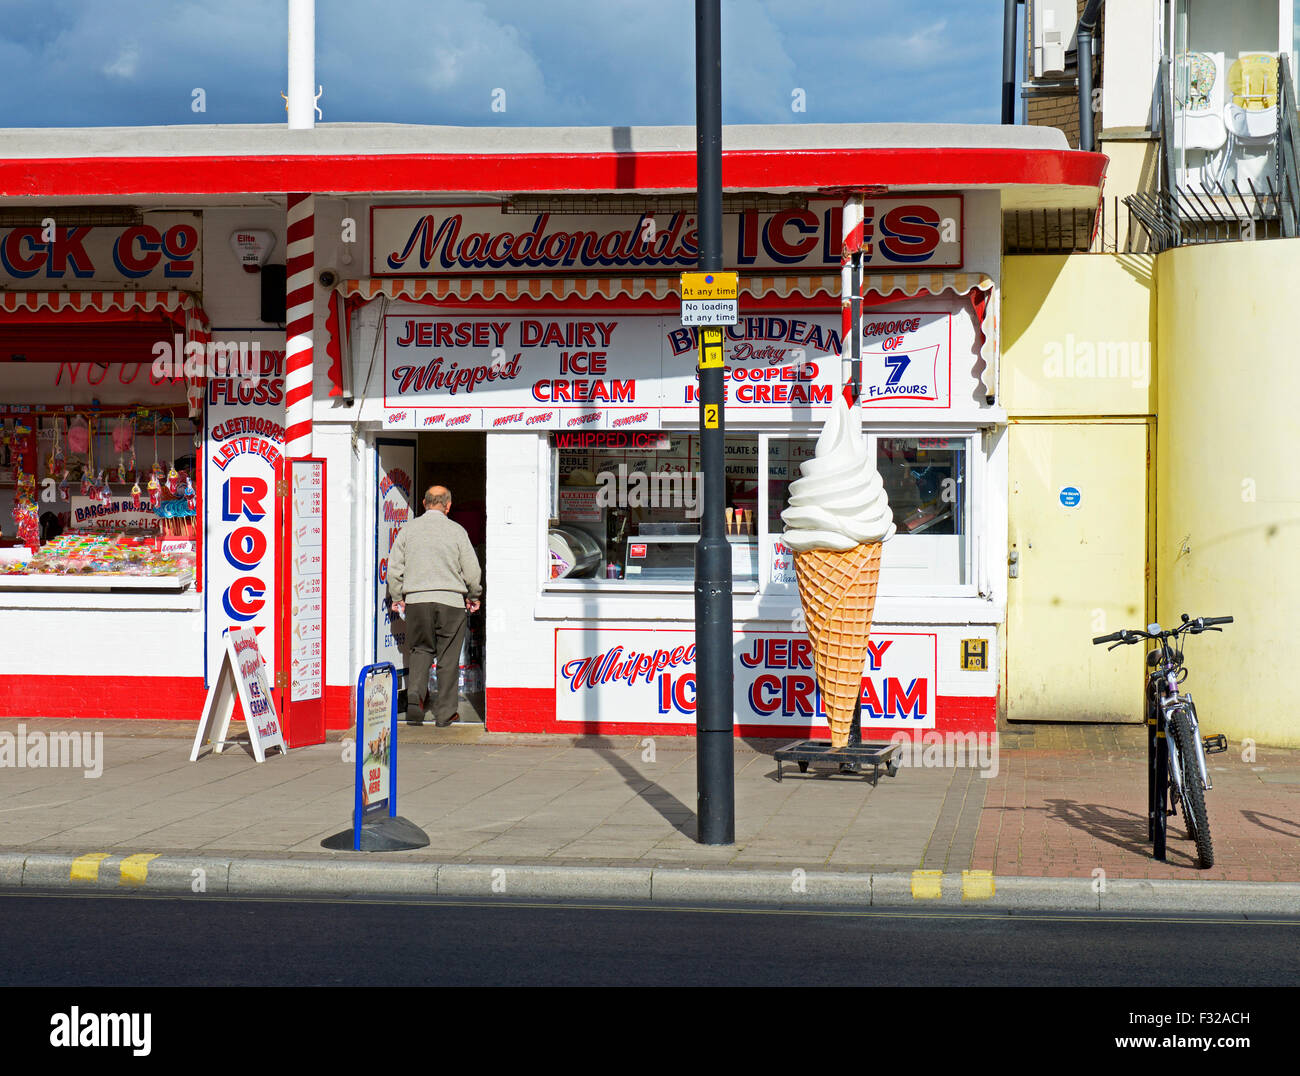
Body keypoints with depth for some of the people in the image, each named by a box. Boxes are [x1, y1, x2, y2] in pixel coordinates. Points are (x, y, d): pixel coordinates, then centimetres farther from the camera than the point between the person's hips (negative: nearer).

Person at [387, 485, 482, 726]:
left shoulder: (408, 529, 4)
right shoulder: (456, 531, -1)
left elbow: (394, 568, 5)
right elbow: (472, 570, 0)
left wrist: (397, 598, 16)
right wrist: (473, 597, 16)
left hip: (416, 600, 2)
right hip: (451, 600, -2)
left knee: (420, 650, 13)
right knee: (448, 658, 5)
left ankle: (414, 693, -11)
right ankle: (444, 713, 9)